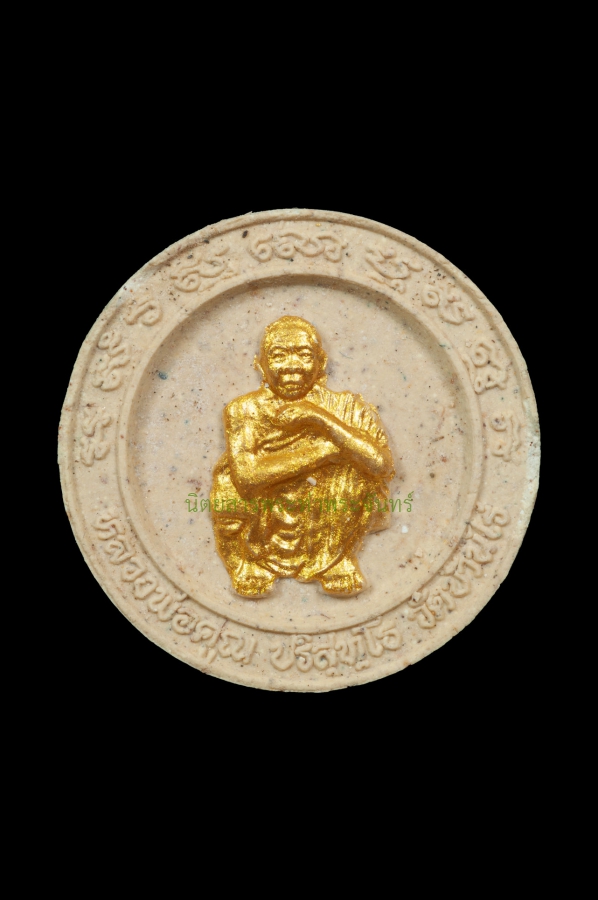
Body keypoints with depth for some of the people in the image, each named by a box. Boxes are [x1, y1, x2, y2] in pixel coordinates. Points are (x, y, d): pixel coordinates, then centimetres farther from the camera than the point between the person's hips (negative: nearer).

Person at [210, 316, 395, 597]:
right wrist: (325, 450, -25)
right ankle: (249, 559, 3)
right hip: (264, 534, 0)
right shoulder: (244, 411, -8)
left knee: (360, 465, -21)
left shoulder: (346, 407, -6)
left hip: (327, 531, 0)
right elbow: (246, 475, -25)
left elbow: (382, 463, -23)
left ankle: (339, 556, 1)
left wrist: (319, 418, -25)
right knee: (230, 478, -24)